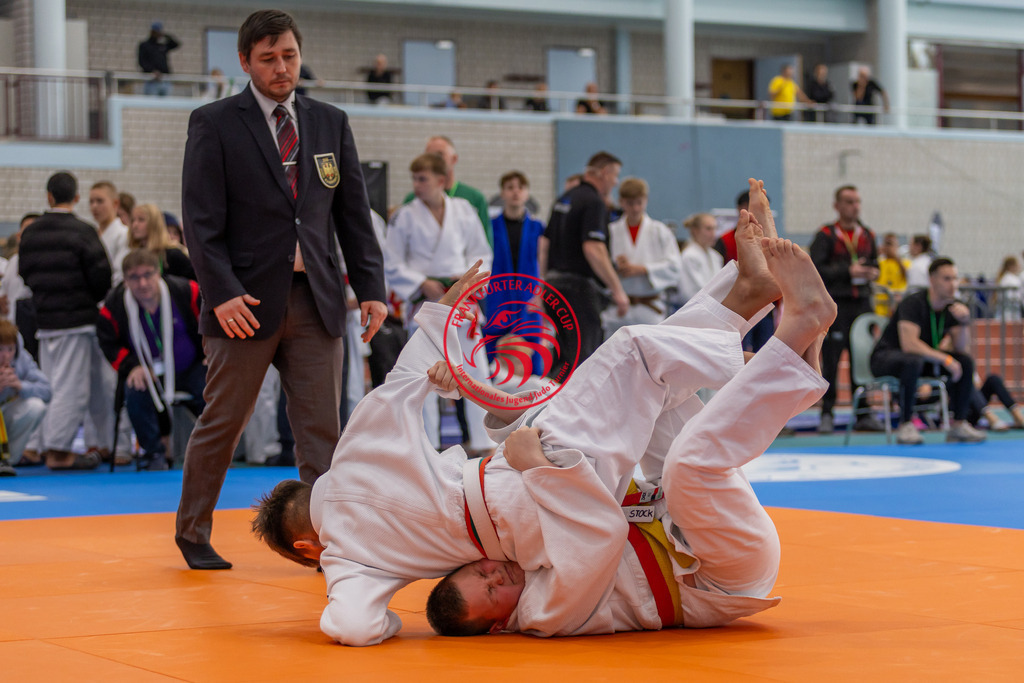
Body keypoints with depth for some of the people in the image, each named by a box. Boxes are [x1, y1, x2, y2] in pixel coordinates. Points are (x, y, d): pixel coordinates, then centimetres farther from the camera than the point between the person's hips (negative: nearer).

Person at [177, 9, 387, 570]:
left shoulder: (330, 123, 13)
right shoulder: (214, 124, 0)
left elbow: (354, 213, 13)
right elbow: (201, 221, -6)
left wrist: (370, 286, 4)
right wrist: (222, 292, -16)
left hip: (316, 299, 3)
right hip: (247, 302, -3)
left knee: (322, 429, 1)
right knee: (221, 424, 6)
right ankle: (192, 535, 21)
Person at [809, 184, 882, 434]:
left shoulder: (867, 235, 15)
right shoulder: (826, 235, -3)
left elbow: (874, 264, 25)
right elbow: (815, 268, -13)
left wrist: (872, 272, 1)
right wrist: (847, 271, -18)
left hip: (862, 303, 5)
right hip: (835, 304, -5)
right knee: (830, 361, -4)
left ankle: (863, 414, 13)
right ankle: (826, 415, 1)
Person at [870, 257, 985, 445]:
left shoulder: (952, 307, -2)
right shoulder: (913, 303, -24)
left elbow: (960, 348, -5)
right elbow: (909, 344, -36)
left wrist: (965, 322, -23)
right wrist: (945, 359, -33)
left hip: (923, 357, 7)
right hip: (886, 357, -7)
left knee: (965, 361, -11)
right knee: (913, 361, -40)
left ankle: (958, 424, -8)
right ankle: (905, 426, -32)